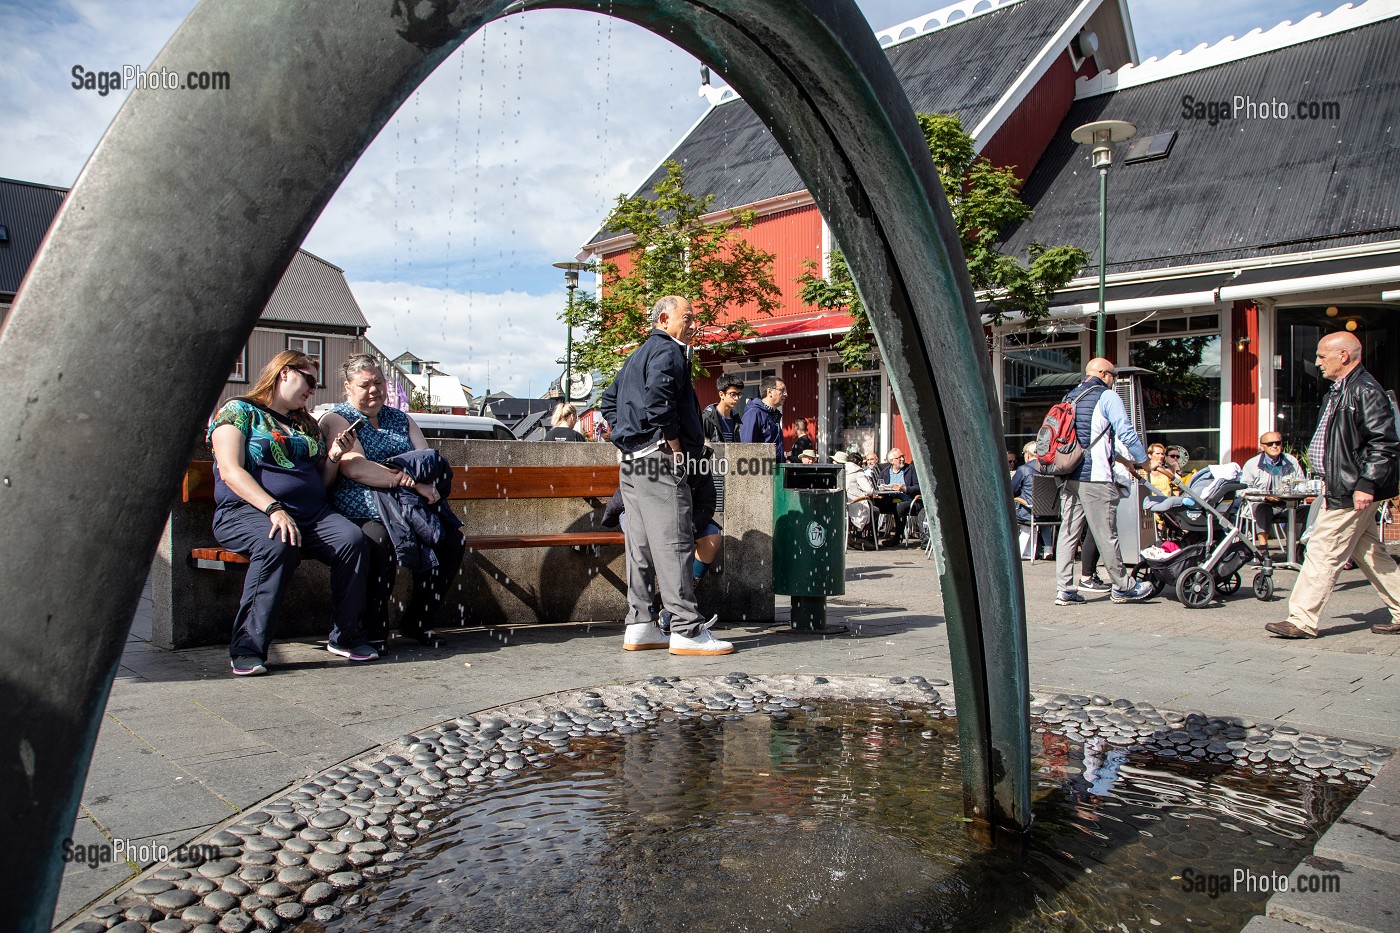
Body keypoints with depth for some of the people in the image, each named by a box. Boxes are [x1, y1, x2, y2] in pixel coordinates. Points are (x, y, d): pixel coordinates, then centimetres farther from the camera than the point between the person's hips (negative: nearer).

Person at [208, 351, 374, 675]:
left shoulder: (306, 425, 26)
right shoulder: (239, 411, 7)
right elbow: (231, 471, -9)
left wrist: (333, 457, 6)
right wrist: (274, 509, -22)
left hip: (311, 513, 5)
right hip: (247, 510, -5)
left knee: (352, 539, -25)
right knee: (278, 545, -38)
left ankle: (345, 636, -15)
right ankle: (248, 648, -30)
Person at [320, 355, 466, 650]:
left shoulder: (401, 419, 24)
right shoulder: (336, 420, 5)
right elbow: (355, 468, -12)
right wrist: (413, 482, -18)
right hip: (363, 512, -5)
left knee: (451, 539, -20)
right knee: (380, 541, -37)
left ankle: (416, 622, -4)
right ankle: (375, 629, -19)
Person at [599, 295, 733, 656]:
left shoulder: (637, 355, 24)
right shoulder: (668, 351, -7)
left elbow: (609, 400, 30)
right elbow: (658, 400, -23)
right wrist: (677, 450, -16)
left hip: (632, 462, 10)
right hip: (659, 458, -10)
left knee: (641, 545, 10)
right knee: (673, 543, -10)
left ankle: (639, 627, 14)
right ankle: (687, 630, -10)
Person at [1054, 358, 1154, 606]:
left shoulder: (1070, 397, 18)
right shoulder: (1107, 396, -3)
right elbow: (1126, 432, -10)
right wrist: (1142, 460, 7)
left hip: (1068, 477, 7)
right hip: (1094, 477, -7)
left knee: (1068, 532, 5)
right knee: (1106, 534, 2)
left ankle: (1064, 590, 3)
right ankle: (1122, 587, 14)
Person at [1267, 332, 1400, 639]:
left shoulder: (1366, 390, -15)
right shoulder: (1340, 391, 15)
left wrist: (1366, 485, -23)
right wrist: (1328, 480, 21)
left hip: (1351, 491, -10)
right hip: (1339, 487, 10)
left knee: (1323, 553, -7)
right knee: (1370, 553, 16)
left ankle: (1302, 621, -1)